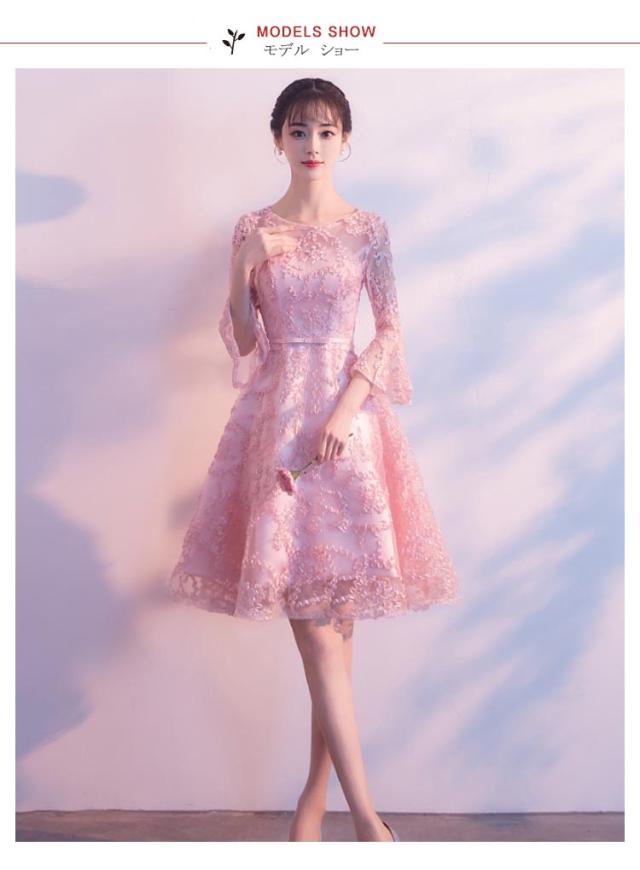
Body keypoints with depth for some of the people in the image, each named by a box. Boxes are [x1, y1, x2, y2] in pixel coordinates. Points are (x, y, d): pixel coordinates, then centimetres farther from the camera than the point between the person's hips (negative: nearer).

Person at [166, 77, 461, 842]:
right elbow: (241, 342, 6)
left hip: (346, 413, 0)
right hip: (277, 415, 0)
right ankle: (365, 814, 2)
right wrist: (244, 270, -10)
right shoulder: (253, 230, 7)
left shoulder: (368, 230, 5)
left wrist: (345, 412, -12)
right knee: (314, 620, -5)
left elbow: (390, 332, 1)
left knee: (332, 613, 3)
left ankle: (317, 790, 21)